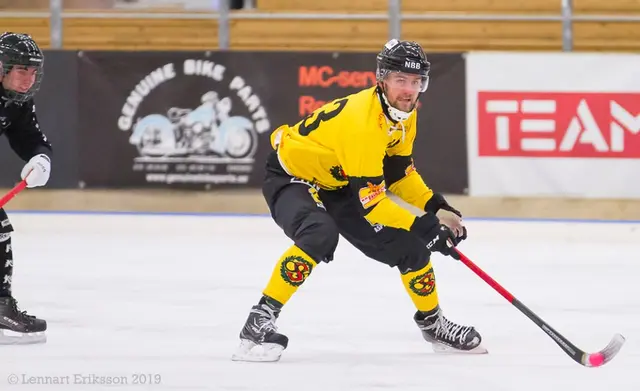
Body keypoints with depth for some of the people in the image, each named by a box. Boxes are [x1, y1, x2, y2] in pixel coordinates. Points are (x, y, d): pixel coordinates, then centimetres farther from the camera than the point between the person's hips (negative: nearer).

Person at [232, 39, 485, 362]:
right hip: (291, 176, -8)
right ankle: (261, 320, -32)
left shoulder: (404, 113, -7)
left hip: (337, 185, 8)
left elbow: (399, 172, 7)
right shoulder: (362, 120, -35)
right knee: (320, 235, -38)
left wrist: (436, 207, -7)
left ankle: (432, 323, 27)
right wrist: (423, 227, -35)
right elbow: (369, 200, -35)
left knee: (408, 245, 4)